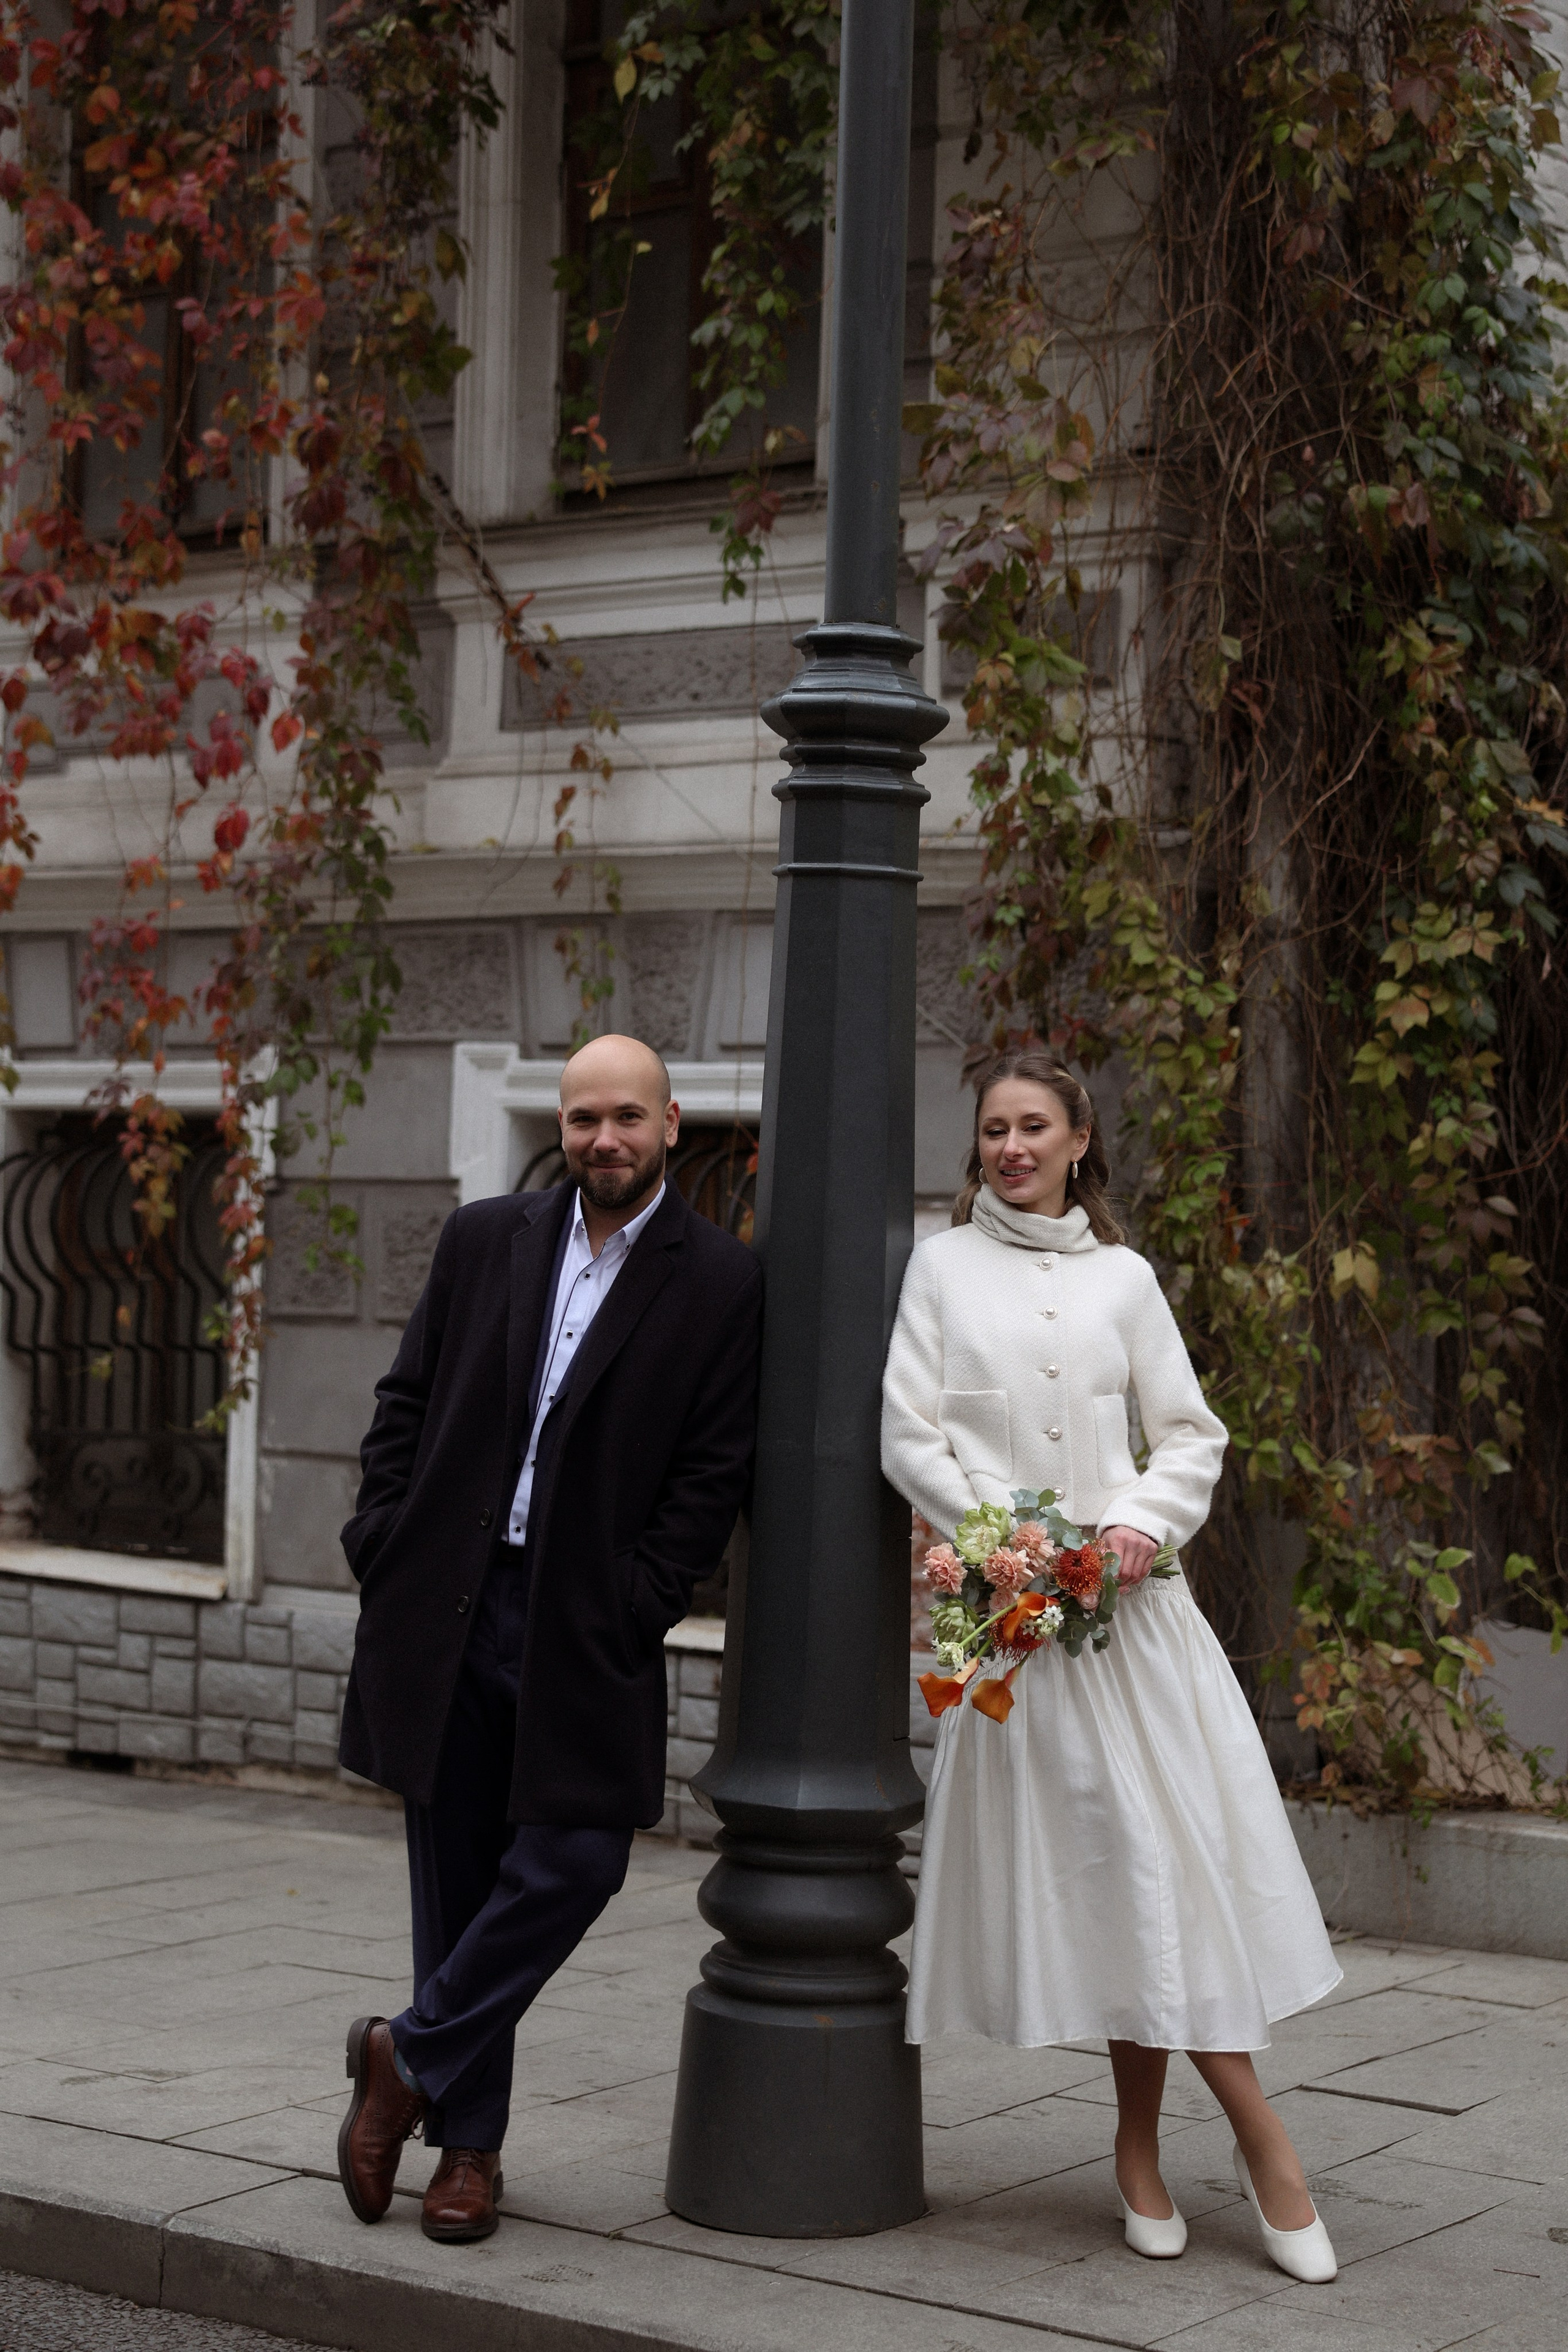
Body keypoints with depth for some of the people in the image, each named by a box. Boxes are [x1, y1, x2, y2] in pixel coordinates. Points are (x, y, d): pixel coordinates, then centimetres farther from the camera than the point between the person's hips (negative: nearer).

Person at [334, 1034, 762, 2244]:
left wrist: (631, 1610, -11)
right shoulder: (484, 1240, 9)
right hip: (444, 1604, 2)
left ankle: (411, 2057, 10)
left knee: (576, 1856, -11)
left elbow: (714, 1473, -4)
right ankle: (467, 2141, 18)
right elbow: (407, 1404, 12)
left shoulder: (722, 1280, -2)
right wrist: (383, 1546, 1)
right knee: (457, 1871, 7)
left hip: (587, 1623, -2)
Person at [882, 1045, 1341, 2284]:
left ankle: (1144, 2145, 6)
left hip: (1133, 1596, 2)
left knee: (1173, 1851, -4)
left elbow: (1191, 1434, 11)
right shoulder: (945, 1266, 6)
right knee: (1099, 1859, -4)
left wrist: (1140, 1526, -7)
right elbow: (910, 1437, 1)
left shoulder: (1122, 1276, 10)